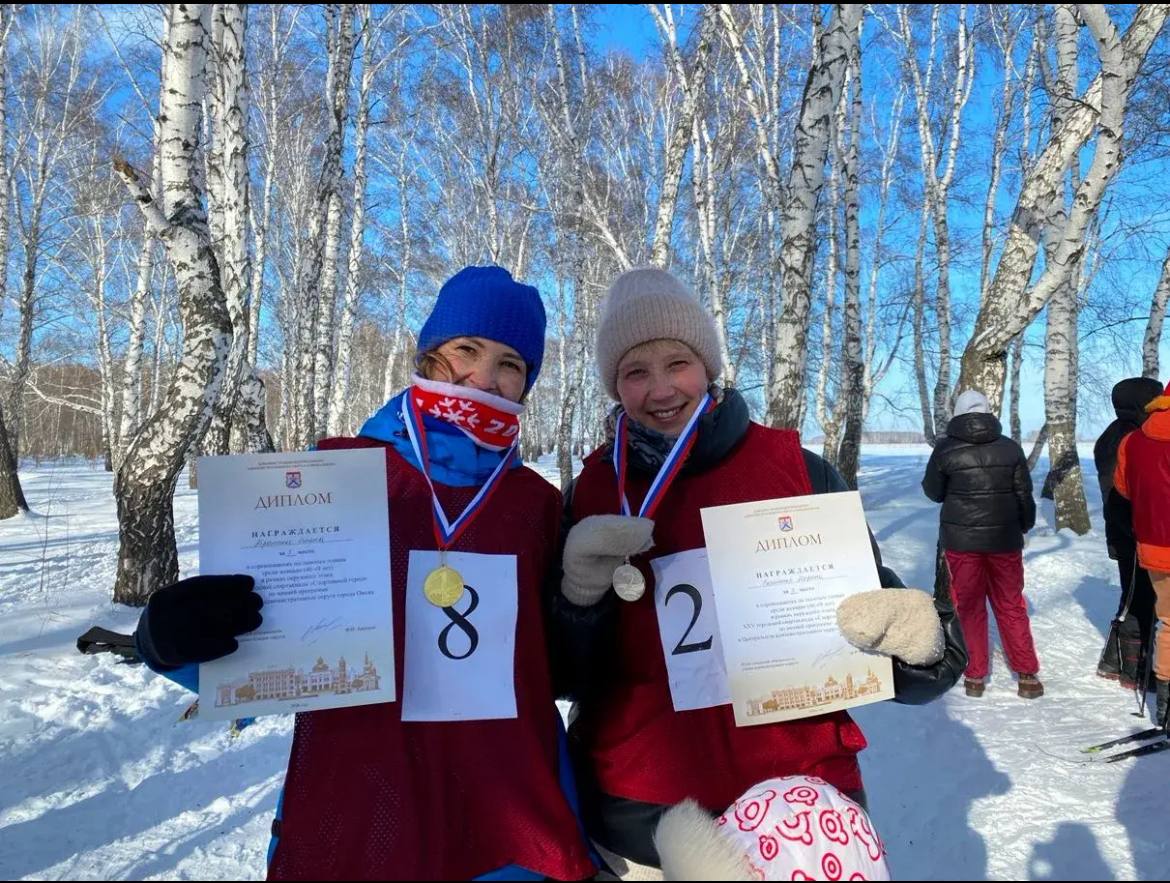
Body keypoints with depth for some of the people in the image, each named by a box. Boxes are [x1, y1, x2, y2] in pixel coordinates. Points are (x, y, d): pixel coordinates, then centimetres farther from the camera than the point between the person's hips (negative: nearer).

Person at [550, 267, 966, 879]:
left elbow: (873, 612, -2)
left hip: (795, 808, 0)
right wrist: (580, 594, -22)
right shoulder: (592, 493, -5)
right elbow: (567, 675, -3)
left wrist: (922, 638, -23)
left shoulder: (797, 471, -9)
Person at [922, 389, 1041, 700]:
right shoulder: (1010, 448, 0)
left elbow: (933, 491, 4)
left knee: (969, 607, 9)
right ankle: (1027, 675, 16)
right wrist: (1024, 526, 22)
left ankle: (974, 676, 13)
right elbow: (1024, 494, 6)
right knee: (1011, 606, 13)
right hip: (1004, 540, 2)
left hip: (961, 540, -2)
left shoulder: (945, 449, -7)